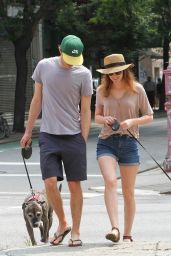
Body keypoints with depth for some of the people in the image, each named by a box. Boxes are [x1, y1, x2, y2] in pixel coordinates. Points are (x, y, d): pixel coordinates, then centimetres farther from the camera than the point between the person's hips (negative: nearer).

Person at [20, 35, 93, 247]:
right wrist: (28, 131, 12)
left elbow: (85, 111, 1)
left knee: (75, 185, 1)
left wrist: (83, 142, -4)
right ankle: (62, 224, 12)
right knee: (50, 182, -9)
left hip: (73, 136, -1)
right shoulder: (44, 66, 1)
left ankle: (75, 232, 11)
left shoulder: (83, 74, -3)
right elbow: (37, 100, 11)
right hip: (48, 135, 1)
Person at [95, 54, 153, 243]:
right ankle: (115, 228, -30)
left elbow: (149, 116, 6)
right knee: (110, 181, -23)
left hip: (129, 143, 0)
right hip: (106, 142, 0)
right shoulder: (102, 91, 5)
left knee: (128, 191, 6)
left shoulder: (137, 89, 0)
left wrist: (132, 122, -13)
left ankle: (127, 235, 17)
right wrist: (104, 119, -7)